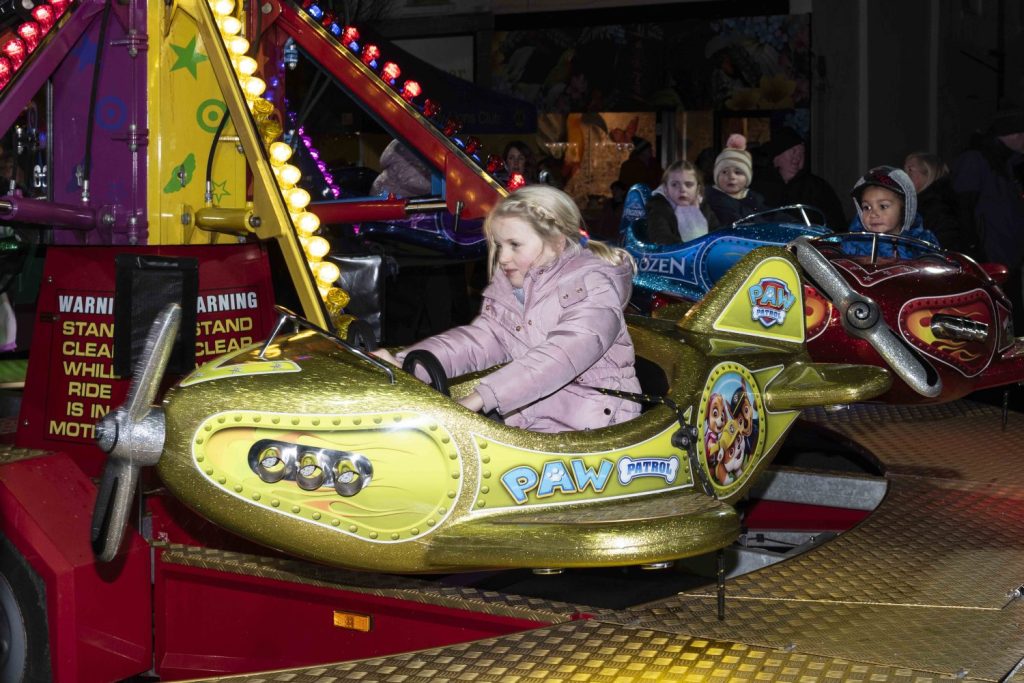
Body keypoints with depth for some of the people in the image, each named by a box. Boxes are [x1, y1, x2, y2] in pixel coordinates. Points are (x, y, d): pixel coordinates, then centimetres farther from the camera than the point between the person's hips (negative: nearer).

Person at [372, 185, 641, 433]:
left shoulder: (594, 284, -10)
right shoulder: (508, 286, 13)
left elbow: (562, 355, -25)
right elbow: (481, 337, -2)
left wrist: (480, 398, -36)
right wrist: (406, 364, -19)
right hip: (525, 418, 7)